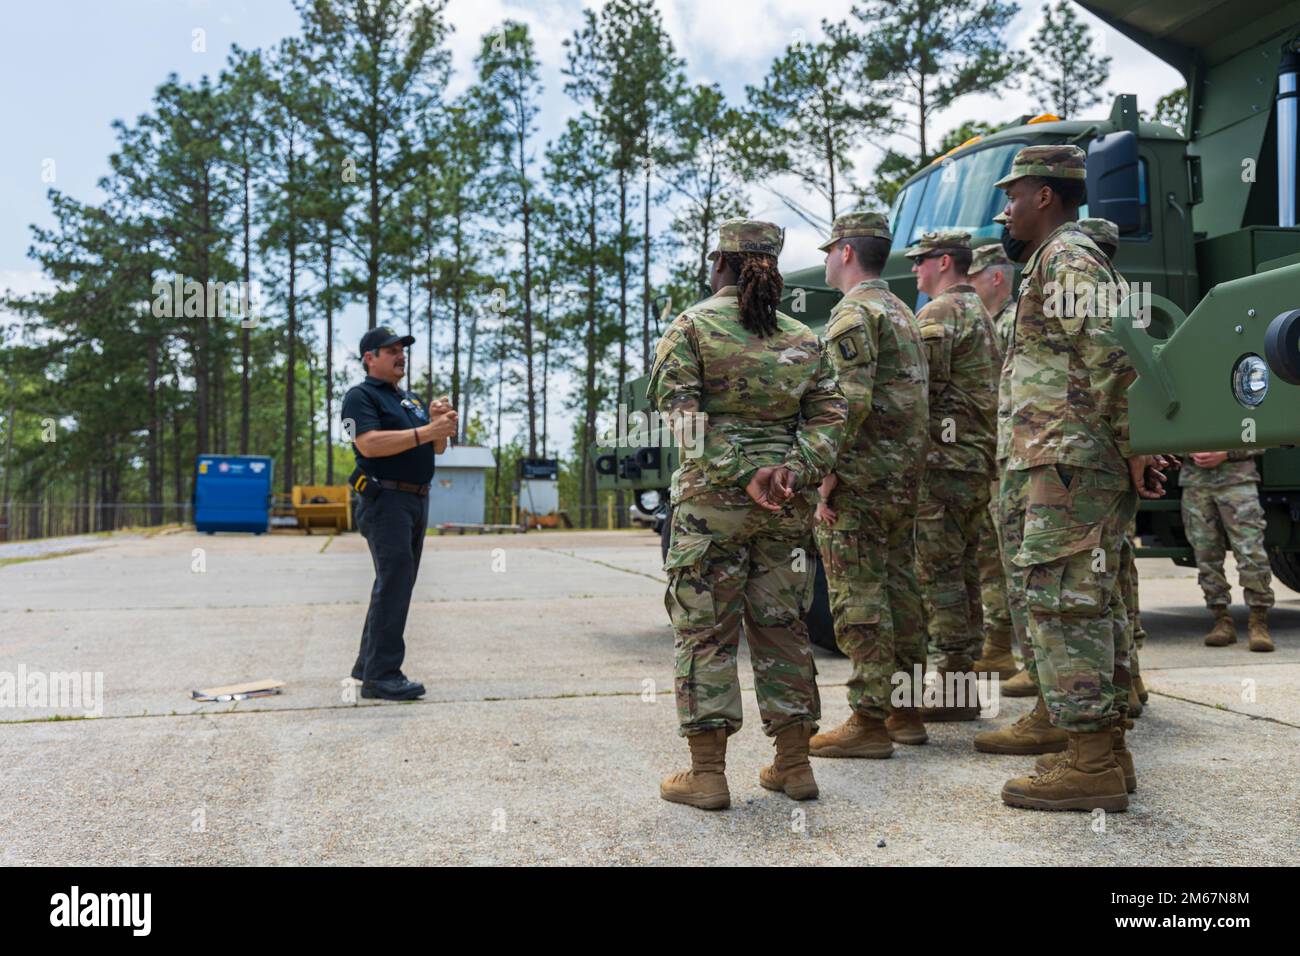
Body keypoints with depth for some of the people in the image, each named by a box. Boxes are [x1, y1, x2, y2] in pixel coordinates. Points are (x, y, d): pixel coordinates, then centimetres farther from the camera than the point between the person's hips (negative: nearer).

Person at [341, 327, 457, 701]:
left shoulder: (411, 400, 22)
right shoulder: (360, 396, -4)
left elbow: (437, 448, 19)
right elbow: (369, 444, -19)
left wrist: (439, 423, -2)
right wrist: (425, 431, -23)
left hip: (417, 501, 9)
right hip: (385, 499, -9)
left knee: (397, 585, 12)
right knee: (393, 583, -13)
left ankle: (367, 666, 20)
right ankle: (382, 676, -12)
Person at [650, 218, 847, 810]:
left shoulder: (692, 326, -1)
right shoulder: (802, 338, 11)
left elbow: (680, 412, -12)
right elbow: (829, 414, 3)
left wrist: (741, 475, -14)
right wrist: (796, 470, -7)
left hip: (711, 497, -4)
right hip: (787, 505, 4)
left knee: (705, 630, 2)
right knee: (782, 627, 12)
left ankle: (707, 772, 5)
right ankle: (794, 763, 18)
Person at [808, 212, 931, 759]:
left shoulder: (853, 313, -10)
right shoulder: (901, 311, 21)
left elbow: (850, 400, -22)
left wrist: (828, 474, -19)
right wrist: (908, 471, 21)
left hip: (862, 476, -10)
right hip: (906, 476, 10)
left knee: (858, 596, -7)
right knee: (898, 586, 13)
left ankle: (869, 722, -4)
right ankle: (905, 710, 20)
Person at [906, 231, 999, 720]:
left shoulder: (938, 314, -10)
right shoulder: (979, 311, 22)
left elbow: (921, 389, -19)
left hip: (944, 460, -10)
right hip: (979, 459, 10)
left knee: (939, 573, -7)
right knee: (963, 571, 13)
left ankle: (952, 689, -5)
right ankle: (965, 682, 19)